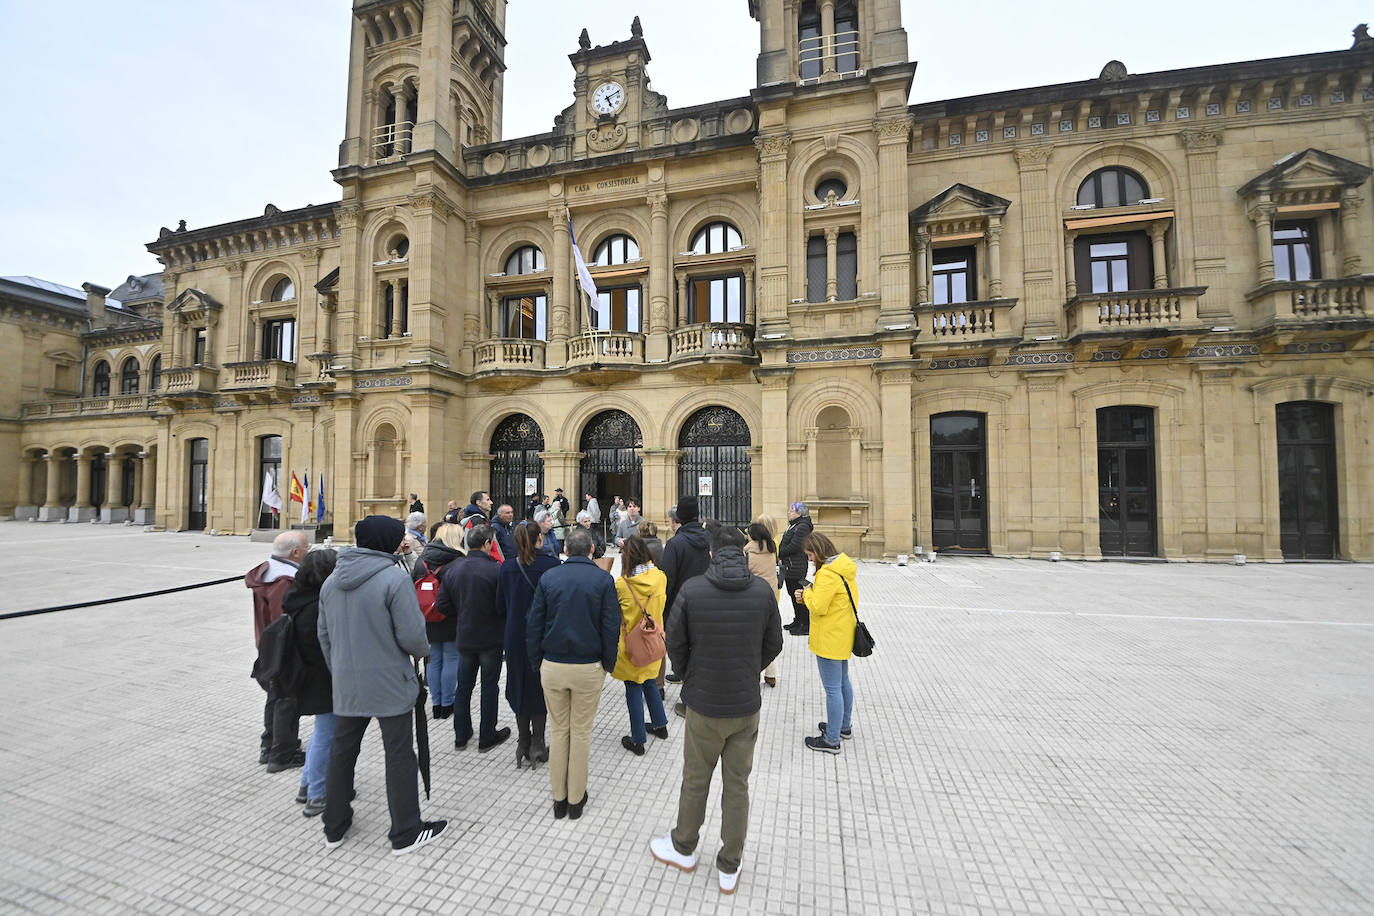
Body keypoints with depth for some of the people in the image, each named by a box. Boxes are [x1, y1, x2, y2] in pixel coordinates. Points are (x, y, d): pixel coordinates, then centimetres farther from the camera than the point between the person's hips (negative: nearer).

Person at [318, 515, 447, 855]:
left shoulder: (331, 580, 2)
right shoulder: (394, 578, -21)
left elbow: (324, 635, 11)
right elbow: (412, 635, -22)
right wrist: (422, 650, 0)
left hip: (345, 685, 6)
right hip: (389, 685, -6)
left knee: (342, 752, 22)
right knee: (400, 756, 8)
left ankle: (334, 827, 38)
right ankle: (406, 834, 21)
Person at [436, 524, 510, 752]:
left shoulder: (452, 570, -2)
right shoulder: (495, 569, -20)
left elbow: (442, 605, 0)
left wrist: (463, 614, 11)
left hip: (465, 637, 5)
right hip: (491, 638, -5)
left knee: (463, 686, 18)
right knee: (489, 687, 9)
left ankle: (461, 735, 30)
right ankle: (487, 736, 20)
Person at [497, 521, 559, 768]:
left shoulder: (507, 567, -5)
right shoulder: (550, 565, -16)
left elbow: (500, 604, 3)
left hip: (515, 636, 3)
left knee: (520, 686, 16)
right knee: (540, 687, 12)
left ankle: (524, 745, 25)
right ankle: (537, 745, 18)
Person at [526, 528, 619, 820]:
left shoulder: (549, 578, 0)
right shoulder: (603, 579, -6)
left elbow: (534, 624, 2)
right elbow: (611, 626, -7)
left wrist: (537, 662, 12)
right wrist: (609, 664, 4)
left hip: (552, 665, 2)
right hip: (589, 667, -2)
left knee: (558, 731, 16)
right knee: (581, 733, 12)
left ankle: (559, 798, 27)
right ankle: (576, 799, 25)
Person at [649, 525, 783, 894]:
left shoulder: (691, 590, -17)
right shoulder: (764, 591, -11)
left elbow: (675, 644, -7)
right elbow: (774, 645, -1)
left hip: (704, 705, -1)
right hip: (747, 705, 2)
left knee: (695, 781, 20)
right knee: (737, 785, 17)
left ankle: (683, 848, 43)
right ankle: (729, 869, 34)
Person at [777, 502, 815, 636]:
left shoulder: (803, 527, -16)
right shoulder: (793, 525, 15)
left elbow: (793, 547, -21)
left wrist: (779, 553, -10)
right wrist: (780, 553, 2)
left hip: (796, 567, -10)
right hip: (789, 567, 10)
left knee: (798, 595, -3)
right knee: (793, 594, 17)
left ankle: (806, 626, 7)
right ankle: (798, 621, 29)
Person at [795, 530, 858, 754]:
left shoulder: (827, 574, -24)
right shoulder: (845, 566, 7)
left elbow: (818, 607, -26)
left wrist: (807, 593, -8)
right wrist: (808, 596, 3)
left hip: (830, 639, -10)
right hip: (843, 635, 10)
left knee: (832, 688, 0)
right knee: (843, 682, 23)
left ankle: (832, 740, 11)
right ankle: (844, 726, 39)